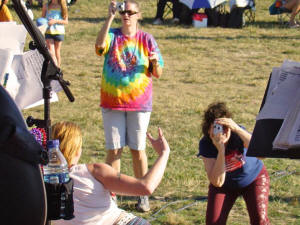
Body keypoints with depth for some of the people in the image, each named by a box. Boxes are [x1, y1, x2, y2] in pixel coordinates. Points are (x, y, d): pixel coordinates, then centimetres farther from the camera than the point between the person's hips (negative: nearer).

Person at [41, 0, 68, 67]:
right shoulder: (46, 6, 7)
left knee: (57, 52, 8)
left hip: (59, 32, 0)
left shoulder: (62, 6, 3)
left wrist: (56, 21, -14)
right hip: (48, 31, 0)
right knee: (51, 52, -12)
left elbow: (66, 21, 1)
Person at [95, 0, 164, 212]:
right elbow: (100, 44, -26)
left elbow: (158, 74, 1)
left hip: (139, 103, 0)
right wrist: (110, 17, -29)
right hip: (112, 102, 0)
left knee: (138, 149, 4)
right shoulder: (112, 35, 0)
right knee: (114, 149, 3)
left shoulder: (147, 39, 0)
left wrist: (155, 61, -21)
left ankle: (143, 195, 14)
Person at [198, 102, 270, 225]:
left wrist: (237, 129, -53)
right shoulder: (205, 145, -25)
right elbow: (217, 182, -31)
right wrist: (221, 150, -42)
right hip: (225, 184, 1)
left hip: (253, 178, -1)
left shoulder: (238, 133, -28)